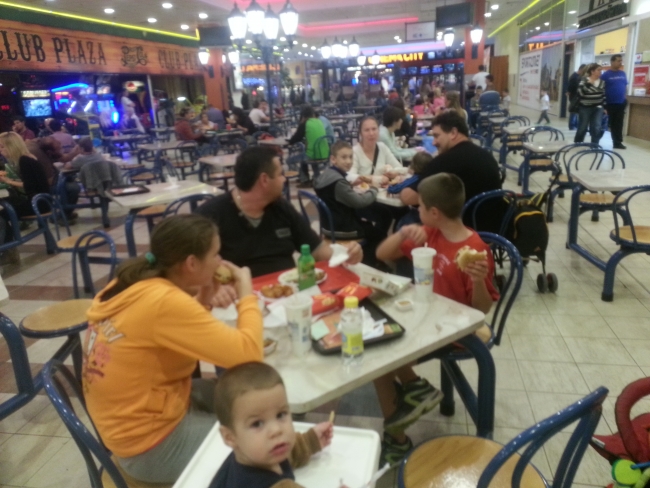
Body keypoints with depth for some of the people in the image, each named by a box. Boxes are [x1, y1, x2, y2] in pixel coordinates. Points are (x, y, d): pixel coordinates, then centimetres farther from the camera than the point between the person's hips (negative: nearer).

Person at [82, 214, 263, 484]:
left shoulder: (131, 284, -3)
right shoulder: (165, 301, -30)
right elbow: (248, 354, -30)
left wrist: (203, 301, -4)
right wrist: (246, 295, -15)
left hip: (140, 411, 8)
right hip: (153, 444, -8)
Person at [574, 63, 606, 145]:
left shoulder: (602, 82, 8)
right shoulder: (584, 81, -7)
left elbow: (604, 95, 13)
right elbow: (580, 93, -19)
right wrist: (588, 84, -26)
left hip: (597, 108, 4)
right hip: (585, 108, -4)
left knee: (597, 128, -6)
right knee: (582, 128, 5)